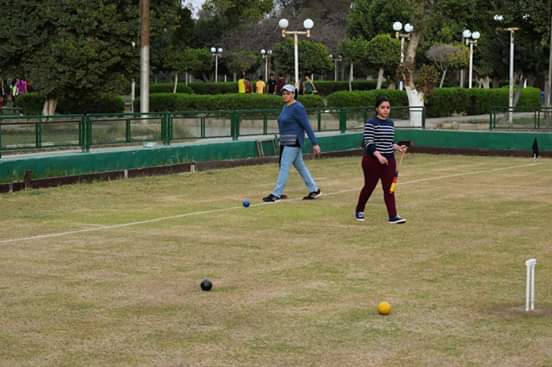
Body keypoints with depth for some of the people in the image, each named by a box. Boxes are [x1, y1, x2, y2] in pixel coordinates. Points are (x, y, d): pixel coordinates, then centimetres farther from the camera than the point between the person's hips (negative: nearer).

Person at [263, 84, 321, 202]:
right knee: (300, 167, 13)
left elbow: (307, 126, -17)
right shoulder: (285, 107, 13)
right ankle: (314, 190, 21)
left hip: (293, 142, -9)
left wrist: (315, 144, -20)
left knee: (284, 167, -8)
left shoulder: (297, 108, -15)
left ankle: (276, 195, -6)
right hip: (285, 142, 10)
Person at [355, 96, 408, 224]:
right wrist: (379, 156, -29)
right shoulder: (371, 123, -10)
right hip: (372, 160, -5)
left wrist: (398, 147, 0)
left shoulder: (391, 123, 11)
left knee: (389, 187, -2)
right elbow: (368, 143, -17)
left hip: (389, 160, 5)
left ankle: (393, 216, -6)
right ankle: (359, 211, 28)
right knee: (369, 186, 7)